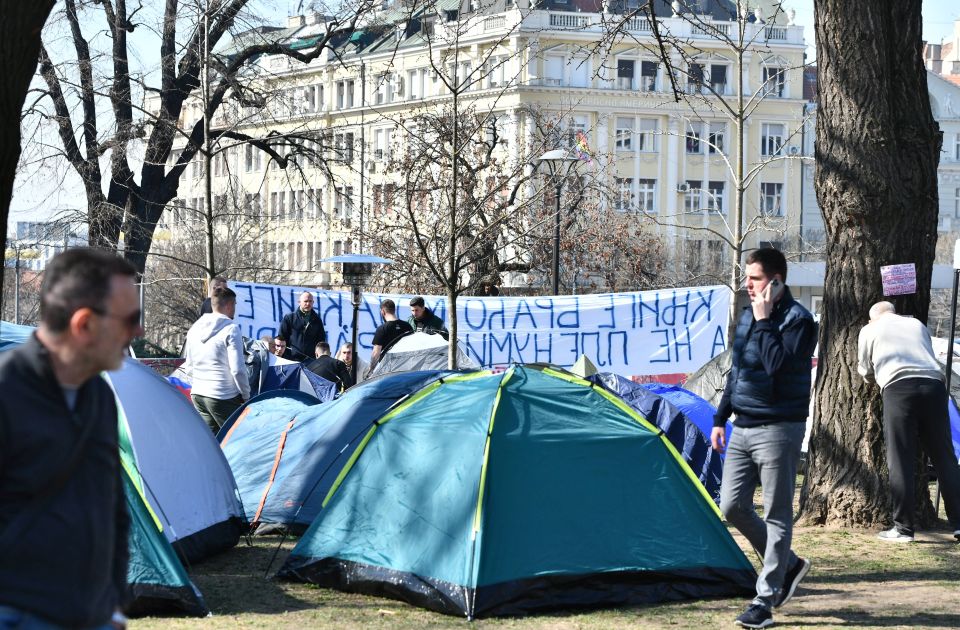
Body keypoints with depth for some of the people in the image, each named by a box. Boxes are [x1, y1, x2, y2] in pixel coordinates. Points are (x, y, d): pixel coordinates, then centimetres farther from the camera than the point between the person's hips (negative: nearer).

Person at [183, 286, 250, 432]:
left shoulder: (194, 329, 11)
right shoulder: (231, 329, -11)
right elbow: (238, 369, -15)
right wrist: (246, 395, -3)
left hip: (197, 394, 7)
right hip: (224, 397, -7)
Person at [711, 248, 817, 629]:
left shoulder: (797, 319, -12)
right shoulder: (747, 316, 13)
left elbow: (777, 366, -28)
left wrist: (763, 321, -20)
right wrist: (720, 419, 18)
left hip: (777, 430, -8)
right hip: (743, 428, 8)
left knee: (777, 515, -2)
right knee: (732, 506, 6)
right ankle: (788, 565, 24)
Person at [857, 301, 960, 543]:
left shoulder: (869, 330, 19)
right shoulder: (917, 324, 28)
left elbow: (866, 371, 26)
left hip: (898, 388, -3)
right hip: (933, 384, 3)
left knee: (901, 461, -1)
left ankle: (903, 528, -2)